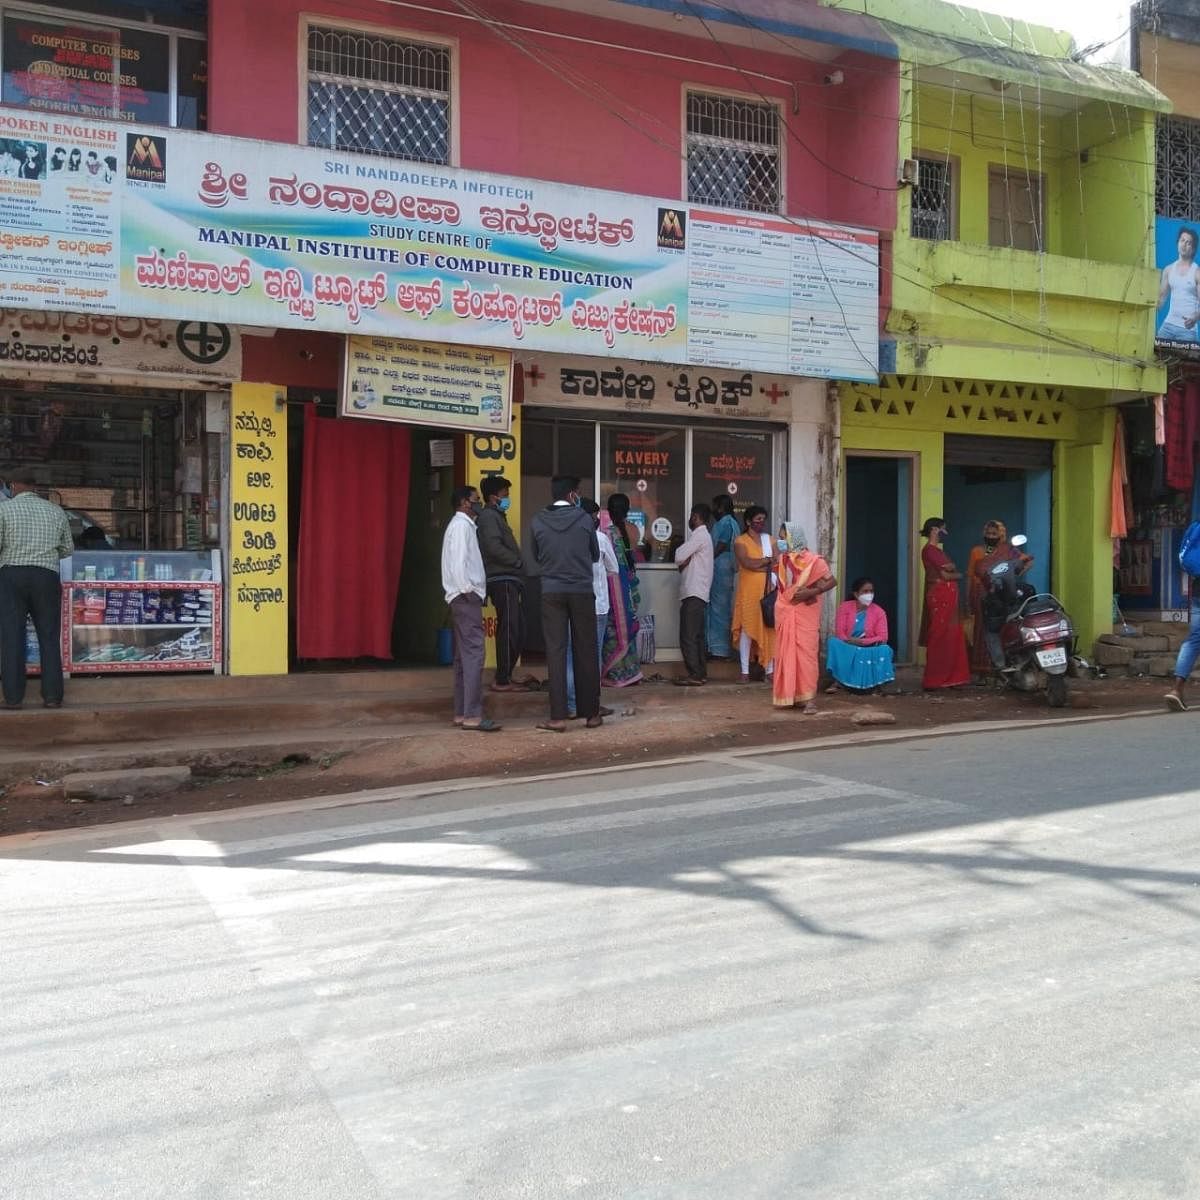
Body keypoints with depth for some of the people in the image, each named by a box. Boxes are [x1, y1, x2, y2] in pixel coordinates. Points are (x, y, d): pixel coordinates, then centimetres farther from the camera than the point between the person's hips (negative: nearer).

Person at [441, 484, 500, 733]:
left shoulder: (463, 525, 20)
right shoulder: (461, 526, -10)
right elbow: (458, 563, -19)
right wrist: (469, 590, -17)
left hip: (464, 599, 11)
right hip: (466, 598, -11)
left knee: (464, 656, 10)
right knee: (473, 655, -13)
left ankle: (461, 713, 13)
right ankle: (472, 715, -15)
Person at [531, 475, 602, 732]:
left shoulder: (538, 522, -1)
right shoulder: (585, 519, -4)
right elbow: (595, 555, 9)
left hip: (551, 593, 1)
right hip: (582, 592, -1)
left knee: (556, 652, 2)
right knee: (585, 652, 7)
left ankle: (558, 717, -2)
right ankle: (591, 713, 13)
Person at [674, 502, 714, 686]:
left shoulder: (700, 535, -10)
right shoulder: (704, 535, 21)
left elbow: (679, 557, -16)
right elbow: (683, 560, 16)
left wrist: (683, 559, 5)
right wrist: (684, 561, -5)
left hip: (693, 594, -10)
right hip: (698, 593, 10)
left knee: (688, 636, -11)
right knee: (697, 636, 12)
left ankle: (695, 675, -12)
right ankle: (701, 673, 15)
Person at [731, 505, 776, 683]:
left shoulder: (770, 540, 13)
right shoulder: (740, 540, -1)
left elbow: (775, 564, 2)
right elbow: (747, 563, -16)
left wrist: (757, 565, -14)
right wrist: (767, 561, -5)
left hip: (767, 590, 4)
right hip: (749, 591, -4)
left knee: (769, 628, 2)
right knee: (747, 628, -3)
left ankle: (769, 669, 8)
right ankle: (745, 671, 3)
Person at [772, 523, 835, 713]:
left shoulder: (812, 560, -9)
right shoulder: (782, 560, 9)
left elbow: (832, 581, -11)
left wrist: (811, 592, -20)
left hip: (804, 614, -6)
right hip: (785, 614, 6)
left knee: (806, 653, -8)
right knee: (785, 654, 7)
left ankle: (809, 699, -6)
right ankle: (787, 696, 16)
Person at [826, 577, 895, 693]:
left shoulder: (879, 612, -3)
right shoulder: (845, 606, -3)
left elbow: (882, 637, -12)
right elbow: (839, 633, -10)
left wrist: (862, 641, -25)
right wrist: (851, 641, -30)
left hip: (869, 650, 0)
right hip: (847, 648, 0)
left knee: (884, 649, -30)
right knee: (834, 642, -30)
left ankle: (871, 680, -16)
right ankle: (837, 680, -30)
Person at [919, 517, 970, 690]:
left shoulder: (938, 550, 20)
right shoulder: (930, 550, -11)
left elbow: (950, 569, 15)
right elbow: (945, 574, -13)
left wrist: (951, 571, -5)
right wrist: (958, 575, 4)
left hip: (948, 598, 9)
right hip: (939, 596, -9)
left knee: (952, 638, 9)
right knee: (940, 639, -7)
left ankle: (950, 678, 13)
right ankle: (933, 681, -3)